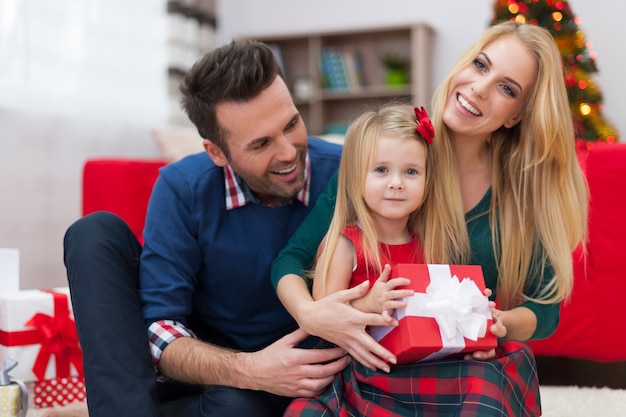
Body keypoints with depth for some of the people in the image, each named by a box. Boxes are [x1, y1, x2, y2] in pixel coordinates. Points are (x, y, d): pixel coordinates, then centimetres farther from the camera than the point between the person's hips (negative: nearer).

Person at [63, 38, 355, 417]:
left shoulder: (343, 173, -18)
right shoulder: (183, 189, -16)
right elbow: (160, 329, -19)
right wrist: (246, 369, -35)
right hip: (201, 363, 3)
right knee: (96, 233, -18)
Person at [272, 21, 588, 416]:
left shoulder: (529, 185, -2)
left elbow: (545, 310, 4)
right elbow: (293, 258, -4)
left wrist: (501, 323, -19)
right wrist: (309, 313, -26)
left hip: (479, 364, 2)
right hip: (375, 364, -1)